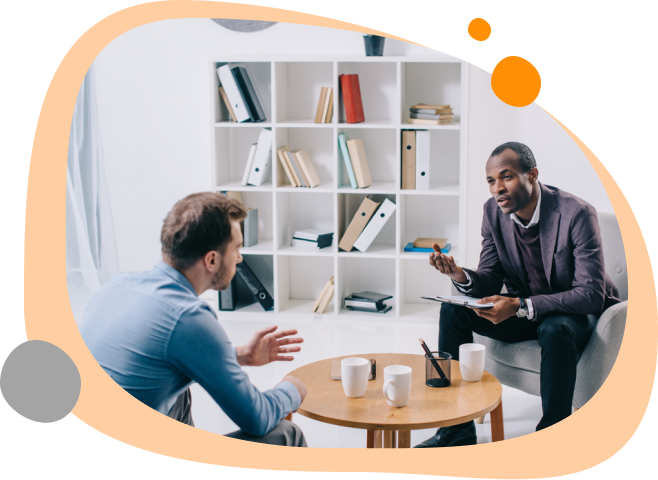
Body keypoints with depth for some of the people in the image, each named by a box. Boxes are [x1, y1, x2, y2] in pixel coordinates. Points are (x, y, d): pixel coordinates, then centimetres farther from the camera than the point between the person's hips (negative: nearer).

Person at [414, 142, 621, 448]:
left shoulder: (577, 213, -24)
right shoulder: (493, 211, -6)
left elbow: (591, 294, -28)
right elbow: (490, 282, -2)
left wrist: (522, 306, -38)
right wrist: (461, 276, -26)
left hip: (574, 312, -5)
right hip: (521, 310, 6)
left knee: (556, 330, -39)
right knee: (453, 311, -13)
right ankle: (457, 430, -7)